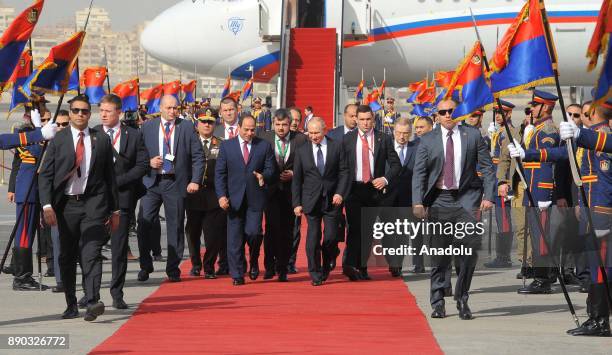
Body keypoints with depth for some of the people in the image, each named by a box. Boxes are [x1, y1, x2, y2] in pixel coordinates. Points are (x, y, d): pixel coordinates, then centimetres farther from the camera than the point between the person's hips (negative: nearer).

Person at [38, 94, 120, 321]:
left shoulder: (101, 140, 7)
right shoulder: (58, 140, 5)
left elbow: (110, 176, 11)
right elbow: (45, 175, 2)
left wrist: (114, 209, 10)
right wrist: (47, 205, -10)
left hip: (93, 203, -1)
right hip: (66, 204, 1)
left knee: (91, 252, -15)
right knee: (67, 256, 7)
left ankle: (93, 302, -25)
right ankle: (71, 305, 17)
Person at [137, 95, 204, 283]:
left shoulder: (187, 127, 4)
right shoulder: (147, 126, 7)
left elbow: (198, 156, 3)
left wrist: (195, 180, -6)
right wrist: (148, 162, -9)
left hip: (175, 183, -1)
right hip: (151, 182, 1)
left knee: (175, 226, 3)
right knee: (144, 223, -5)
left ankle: (173, 269, 12)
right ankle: (145, 266, 10)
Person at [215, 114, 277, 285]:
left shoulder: (264, 146, 6)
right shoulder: (226, 146, 6)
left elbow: (270, 169, 6)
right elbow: (219, 173, 4)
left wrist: (264, 176, -18)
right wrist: (221, 195, -7)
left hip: (255, 199, -1)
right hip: (234, 199, 1)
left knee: (253, 233, -11)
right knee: (235, 238, 0)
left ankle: (254, 261, 20)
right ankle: (237, 275, 8)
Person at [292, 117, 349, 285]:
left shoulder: (337, 147, 3)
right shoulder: (302, 151, 5)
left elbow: (344, 172, 3)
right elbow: (297, 179, 6)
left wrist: (340, 193, -10)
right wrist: (297, 203, 0)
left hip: (332, 200, 0)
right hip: (311, 200, 0)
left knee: (331, 237, -2)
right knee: (313, 237, -4)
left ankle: (326, 268, 23)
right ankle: (315, 275, 6)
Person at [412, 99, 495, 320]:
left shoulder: (473, 136, 5)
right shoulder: (428, 141, 6)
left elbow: (487, 168, 5)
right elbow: (419, 173, 3)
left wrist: (488, 196, -5)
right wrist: (418, 202, -9)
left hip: (466, 198, -1)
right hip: (439, 200, 1)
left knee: (469, 247, -13)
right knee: (440, 252, 4)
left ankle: (462, 298, 2)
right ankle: (438, 302, 15)